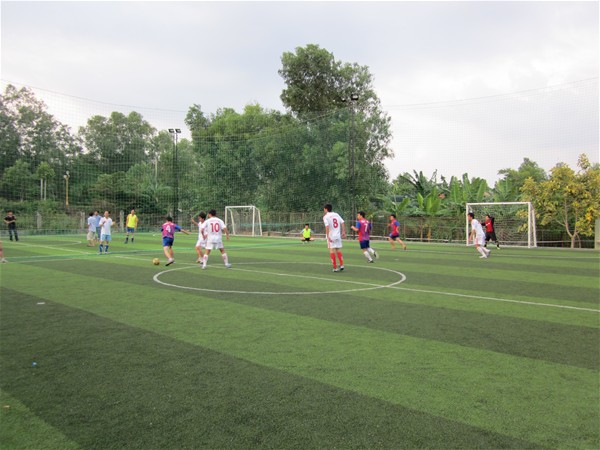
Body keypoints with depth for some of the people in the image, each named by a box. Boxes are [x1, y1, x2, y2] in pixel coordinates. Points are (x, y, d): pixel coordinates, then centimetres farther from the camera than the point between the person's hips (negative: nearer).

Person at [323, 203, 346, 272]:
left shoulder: (325, 217, -7)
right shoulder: (336, 214, 10)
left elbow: (327, 226, -19)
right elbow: (343, 223, 2)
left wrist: (328, 236, -20)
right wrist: (343, 232, 6)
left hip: (331, 236, -5)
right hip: (338, 235, 5)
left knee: (332, 250, 0)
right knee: (338, 250, 13)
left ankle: (335, 268, -1)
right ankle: (341, 265, 6)